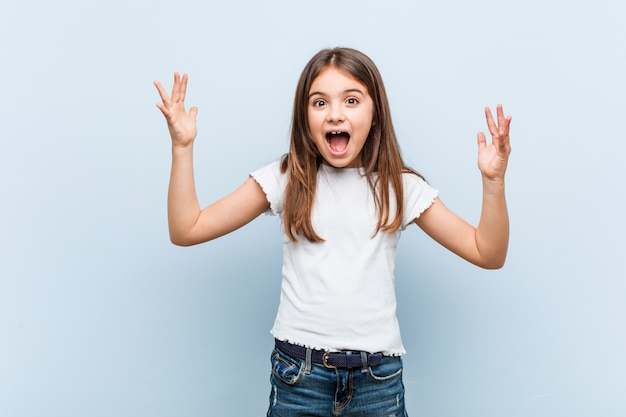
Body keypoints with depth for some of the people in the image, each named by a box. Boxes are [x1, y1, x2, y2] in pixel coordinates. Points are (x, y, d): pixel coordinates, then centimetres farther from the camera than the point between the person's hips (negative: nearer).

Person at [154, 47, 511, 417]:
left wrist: (493, 180, -14)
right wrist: (183, 148, -10)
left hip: (378, 379, 1)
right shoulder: (285, 179, -1)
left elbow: (488, 254, 0)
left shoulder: (399, 187, 0)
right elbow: (186, 230, -2)